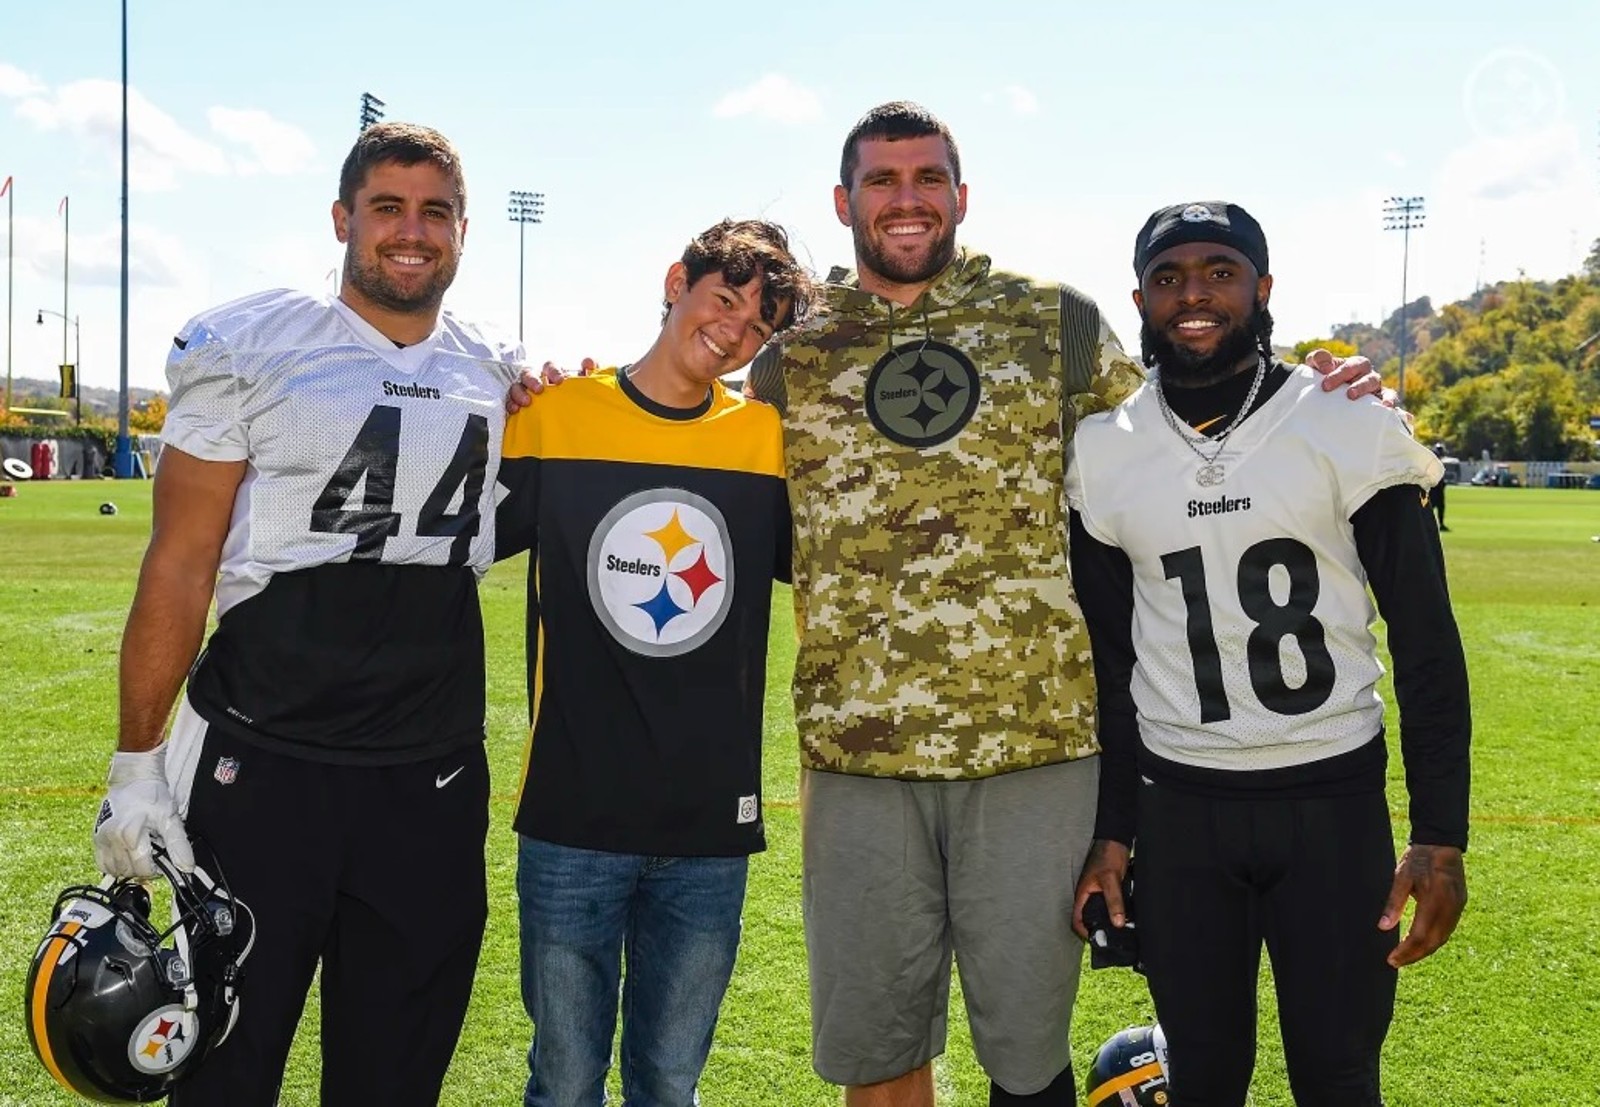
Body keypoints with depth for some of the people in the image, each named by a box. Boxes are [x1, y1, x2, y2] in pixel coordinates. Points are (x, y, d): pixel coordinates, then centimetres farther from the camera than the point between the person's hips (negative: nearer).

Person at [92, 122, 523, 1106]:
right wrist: (136, 762, -7)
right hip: (260, 769, -3)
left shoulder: (499, 380, 9)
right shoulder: (249, 349, -3)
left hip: (433, 788, 3)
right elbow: (179, 569, -4)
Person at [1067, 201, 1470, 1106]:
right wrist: (1110, 828, 7)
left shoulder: (1350, 429, -6)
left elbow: (1427, 641, -3)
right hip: (1178, 807, 2)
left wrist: (1442, 833, -7)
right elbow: (1108, 663, 9)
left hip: (1335, 799, -2)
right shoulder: (1105, 457, 1)